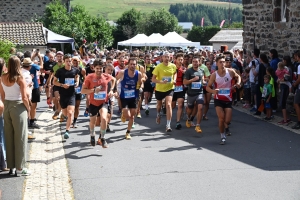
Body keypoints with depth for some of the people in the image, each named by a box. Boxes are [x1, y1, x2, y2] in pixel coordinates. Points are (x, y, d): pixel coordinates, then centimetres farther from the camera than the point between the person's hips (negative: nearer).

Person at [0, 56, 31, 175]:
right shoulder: (20, 79, -13)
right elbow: (24, 98, -14)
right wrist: (28, 108, 0)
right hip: (18, 108, -5)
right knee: (20, 138, 3)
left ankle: (11, 166, 20)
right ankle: (19, 168, 7)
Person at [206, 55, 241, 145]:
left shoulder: (230, 71, -6)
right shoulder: (214, 75, -9)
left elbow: (238, 76, 15)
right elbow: (208, 87, -3)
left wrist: (238, 83, -7)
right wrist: (213, 91, -24)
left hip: (228, 99, 1)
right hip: (218, 99, -1)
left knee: (227, 120, -3)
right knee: (221, 118, -11)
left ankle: (226, 127, 35)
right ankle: (223, 137, 8)